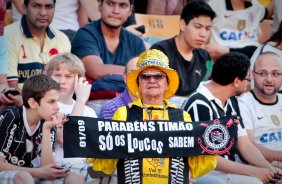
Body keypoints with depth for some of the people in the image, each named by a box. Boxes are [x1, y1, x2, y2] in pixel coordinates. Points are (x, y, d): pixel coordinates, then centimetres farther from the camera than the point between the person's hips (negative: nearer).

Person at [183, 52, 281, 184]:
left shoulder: (231, 101, 11)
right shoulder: (200, 105, -17)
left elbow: (245, 146, 11)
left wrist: (270, 169, -7)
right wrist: (253, 171, -19)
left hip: (229, 170, 8)